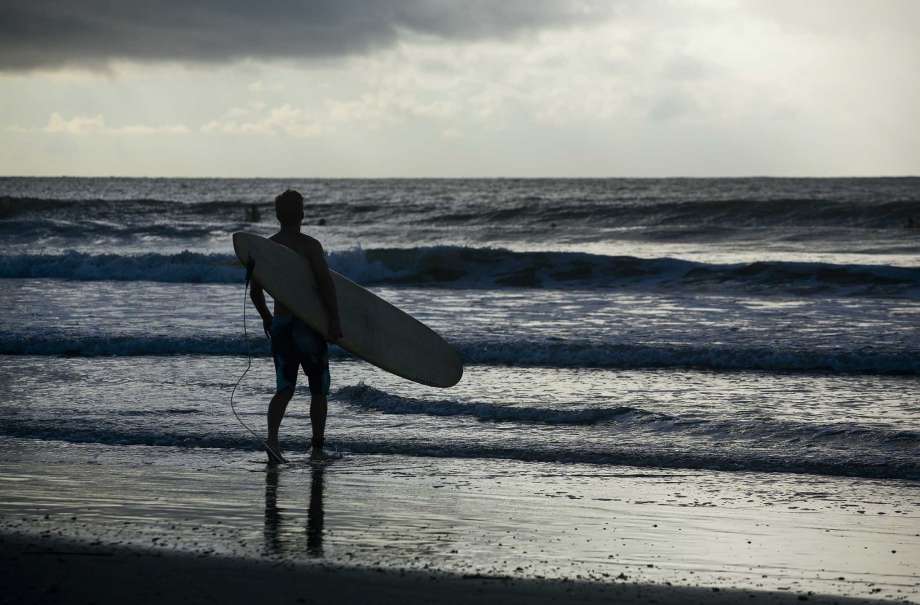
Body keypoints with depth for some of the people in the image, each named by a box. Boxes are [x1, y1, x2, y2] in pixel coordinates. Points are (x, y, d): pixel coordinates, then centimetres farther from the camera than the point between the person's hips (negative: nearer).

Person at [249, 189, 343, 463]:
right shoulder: (309, 245, -10)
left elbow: (255, 291, 11)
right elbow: (326, 281, -22)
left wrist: (266, 317, 27)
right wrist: (334, 319, -20)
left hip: (280, 324, 4)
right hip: (309, 324, -4)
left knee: (284, 389, 6)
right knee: (319, 390, 12)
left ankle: (272, 438, -18)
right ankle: (317, 448, 16)